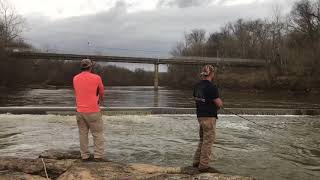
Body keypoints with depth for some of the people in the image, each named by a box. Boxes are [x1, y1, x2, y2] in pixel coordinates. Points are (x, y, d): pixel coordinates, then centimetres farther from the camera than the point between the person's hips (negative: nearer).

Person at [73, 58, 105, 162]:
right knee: (98, 134, 4)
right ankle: (98, 156, 5)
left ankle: (85, 156, 15)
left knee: (83, 134, 11)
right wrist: (100, 101, 29)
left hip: (80, 111, 4)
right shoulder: (96, 78, -7)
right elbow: (101, 92, 9)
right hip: (93, 111, -4)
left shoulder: (75, 78, 4)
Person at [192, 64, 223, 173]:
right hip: (209, 116, -8)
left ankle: (196, 161, 27)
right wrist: (219, 102, 6)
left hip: (200, 115, 8)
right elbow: (219, 104, -16)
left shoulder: (197, 86, 7)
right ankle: (204, 166, 7)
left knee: (203, 139, 20)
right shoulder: (211, 87, -18)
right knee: (208, 141, 1)